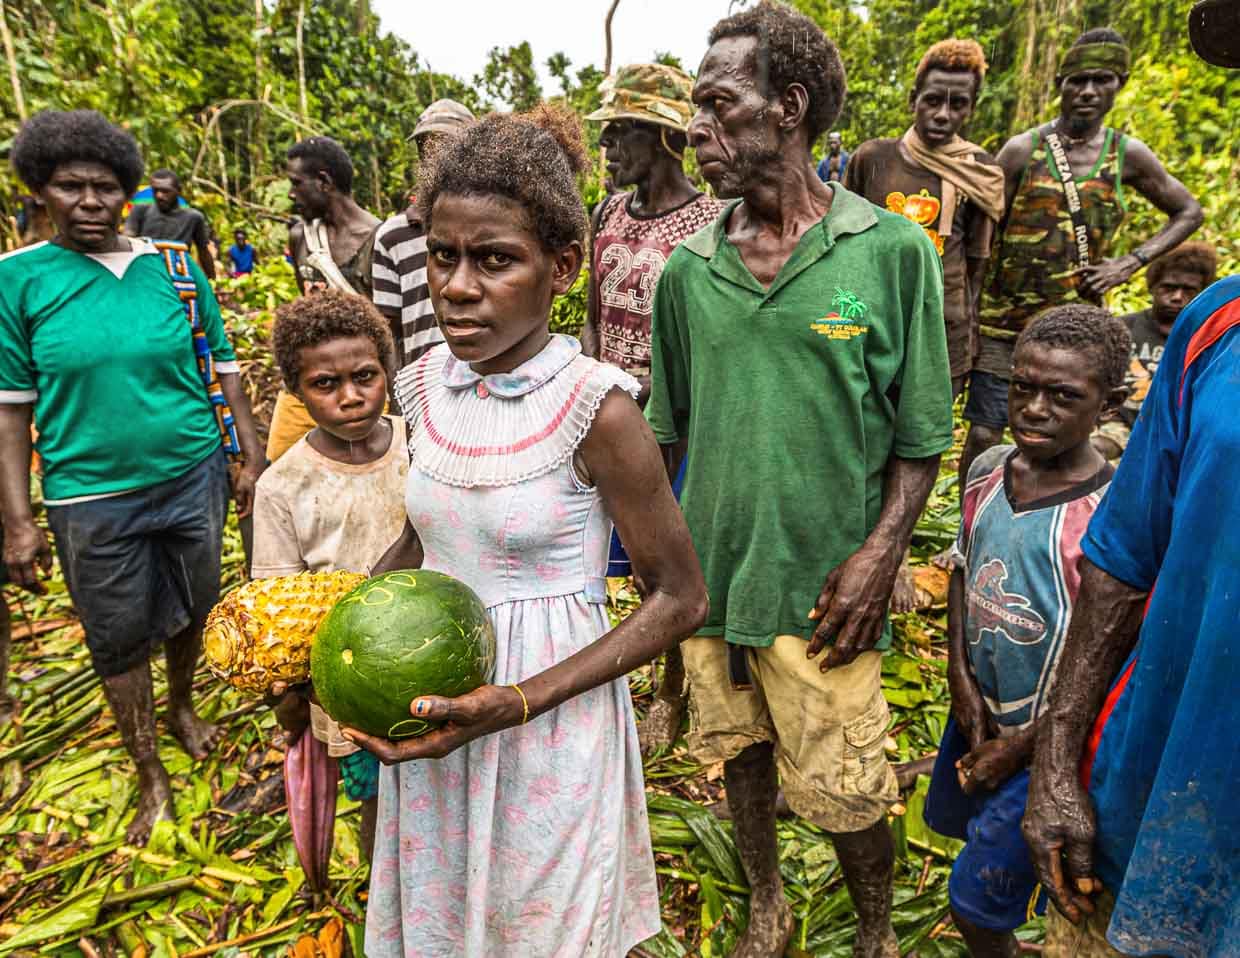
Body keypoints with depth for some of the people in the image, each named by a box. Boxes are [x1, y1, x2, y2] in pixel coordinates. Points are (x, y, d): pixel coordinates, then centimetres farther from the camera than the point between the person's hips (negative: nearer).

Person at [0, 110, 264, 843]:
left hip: (194, 477, 2)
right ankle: (153, 779, 30)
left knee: (191, 610, 19)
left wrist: (251, 457, 2)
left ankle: (183, 706, 48)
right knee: (119, 639, 12)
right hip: (93, 496, -1)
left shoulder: (176, 267, 0)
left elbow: (223, 367, 6)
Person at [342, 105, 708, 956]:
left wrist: (518, 703, -22)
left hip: (549, 724, -5)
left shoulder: (593, 406, -21)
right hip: (431, 718, 5)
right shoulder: (429, 384, -4)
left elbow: (680, 600, -15)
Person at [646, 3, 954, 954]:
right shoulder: (687, 270, 2)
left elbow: (920, 438, -3)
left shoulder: (893, 250, -7)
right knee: (740, 752, 20)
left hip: (822, 585, -3)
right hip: (708, 572, 4)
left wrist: (877, 557, -13)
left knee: (847, 792, 8)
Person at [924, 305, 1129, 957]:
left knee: (976, 903, 7)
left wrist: (1018, 747, -13)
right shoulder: (989, 469, -6)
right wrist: (960, 674, -3)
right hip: (977, 711, 6)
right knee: (949, 818, 30)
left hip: (1044, 741, -6)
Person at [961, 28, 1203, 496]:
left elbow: (1189, 212, 17)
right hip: (1005, 322, -2)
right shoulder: (1022, 149, -3)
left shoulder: (1128, 155, 5)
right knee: (984, 436, -4)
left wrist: (1131, 262, 0)